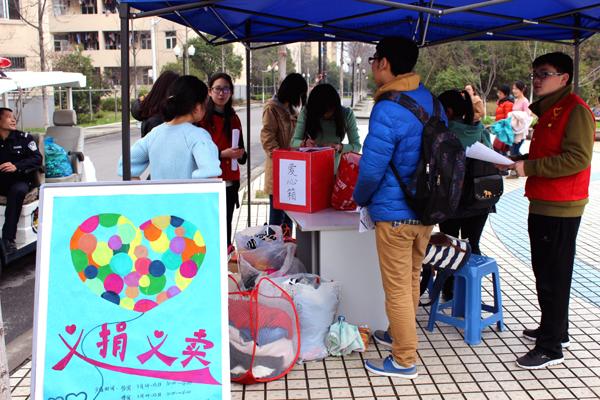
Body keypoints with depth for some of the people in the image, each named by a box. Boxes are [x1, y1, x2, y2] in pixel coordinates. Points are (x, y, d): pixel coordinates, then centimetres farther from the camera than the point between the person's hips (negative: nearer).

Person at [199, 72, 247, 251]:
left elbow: (241, 154, 19)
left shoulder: (234, 119, 13)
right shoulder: (202, 118, -5)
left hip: (230, 183, 5)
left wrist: (240, 154, -4)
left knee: (226, 226, 8)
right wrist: (222, 154, -18)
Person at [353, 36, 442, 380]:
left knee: (397, 288, 4)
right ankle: (401, 335, 41)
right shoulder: (431, 101, 5)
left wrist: (360, 198, -1)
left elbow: (371, 168, -21)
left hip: (395, 213, -8)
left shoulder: (388, 110, -21)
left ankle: (405, 361, 16)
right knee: (412, 279, 22)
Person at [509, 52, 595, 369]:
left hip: (560, 208, -10)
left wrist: (529, 167, -20)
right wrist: (520, 160, 11)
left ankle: (551, 349, 3)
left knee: (553, 277, -5)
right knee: (545, 272, 18)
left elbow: (577, 158, -22)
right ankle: (555, 330, 33)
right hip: (542, 204, 10)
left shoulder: (575, 110, -12)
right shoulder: (545, 109, 18)